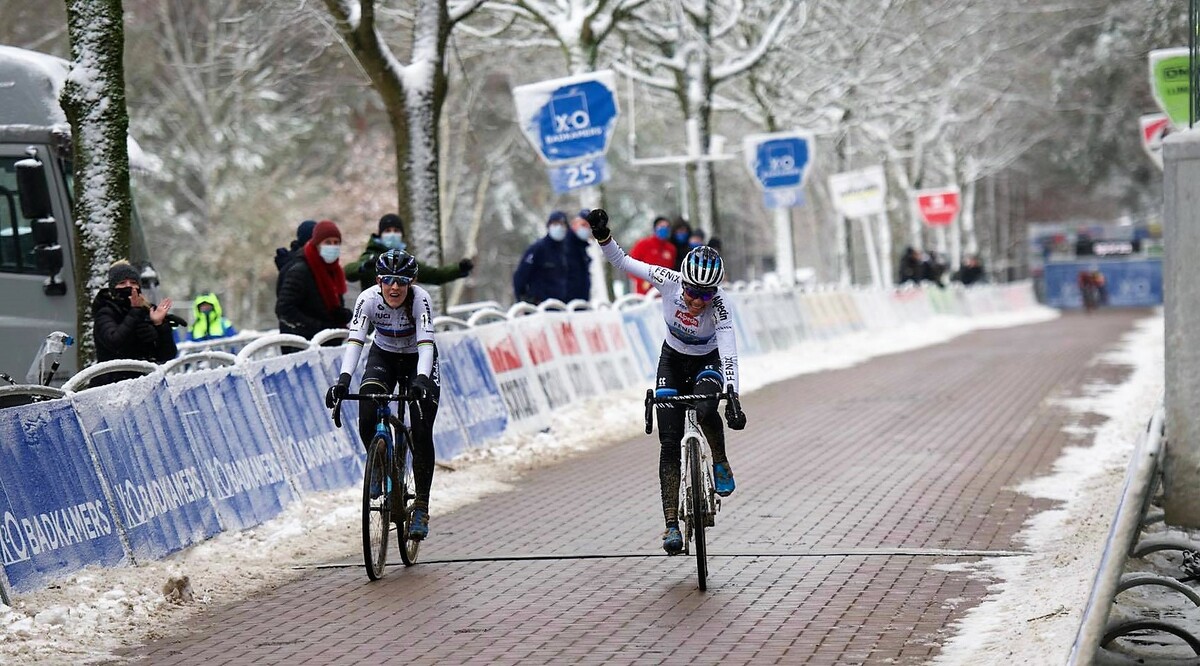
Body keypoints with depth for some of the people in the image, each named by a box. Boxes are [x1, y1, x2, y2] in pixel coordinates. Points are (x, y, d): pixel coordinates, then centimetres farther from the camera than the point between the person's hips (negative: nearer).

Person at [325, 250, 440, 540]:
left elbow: (425, 343, -38)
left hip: (418, 361, -2)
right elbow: (355, 340, -34)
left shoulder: (420, 299, -29)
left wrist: (421, 380, -55)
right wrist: (343, 380, -49)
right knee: (367, 422, -21)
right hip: (383, 356, 2)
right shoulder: (368, 299, -25)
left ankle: (421, 508, -3)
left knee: (421, 434, -15)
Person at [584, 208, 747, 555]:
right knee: (669, 442, -9)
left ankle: (721, 462, -3)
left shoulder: (719, 305, -32)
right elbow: (622, 262, -15)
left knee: (706, 410, -35)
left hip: (707, 362, -2)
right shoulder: (669, 281, -26)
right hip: (673, 360, 2)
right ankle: (672, 524, -9)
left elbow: (729, 353, -41)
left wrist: (732, 398, -53)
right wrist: (602, 236, -31)